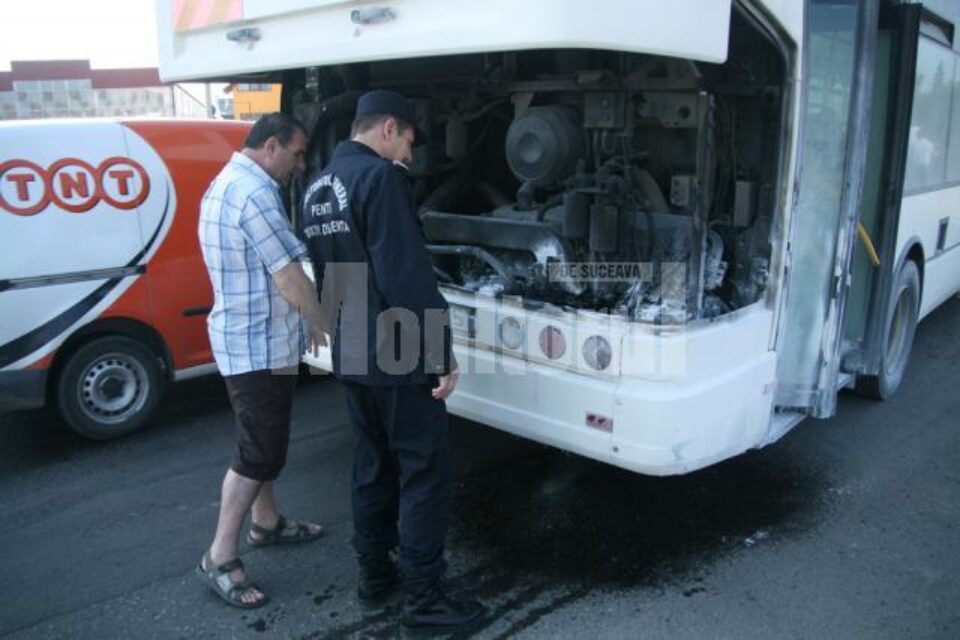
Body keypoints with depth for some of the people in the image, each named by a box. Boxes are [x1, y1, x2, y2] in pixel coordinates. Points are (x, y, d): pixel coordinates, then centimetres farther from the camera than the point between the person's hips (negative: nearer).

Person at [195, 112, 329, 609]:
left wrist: (306, 322, 16)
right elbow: (288, 276, -22)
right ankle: (220, 557, 10)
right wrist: (326, 326, -8)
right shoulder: (255, 192, -21)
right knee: (258, 452, -2)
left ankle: (266, 523, 36)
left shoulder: (226, 182, 13)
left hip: (244, 336, 11)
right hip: (258, 343, -11)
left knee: (264, 441, 21)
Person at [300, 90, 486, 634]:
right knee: (425, 472, 2)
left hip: (353, 355, 9)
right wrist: (443, 354, -18)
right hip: (399, 354, -9)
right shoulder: (379, 176, -16)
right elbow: (409, 275, -22)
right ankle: (424, 599, 10)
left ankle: (375, 579, 29)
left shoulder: (317, 188, 13)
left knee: (373, 465, 18)